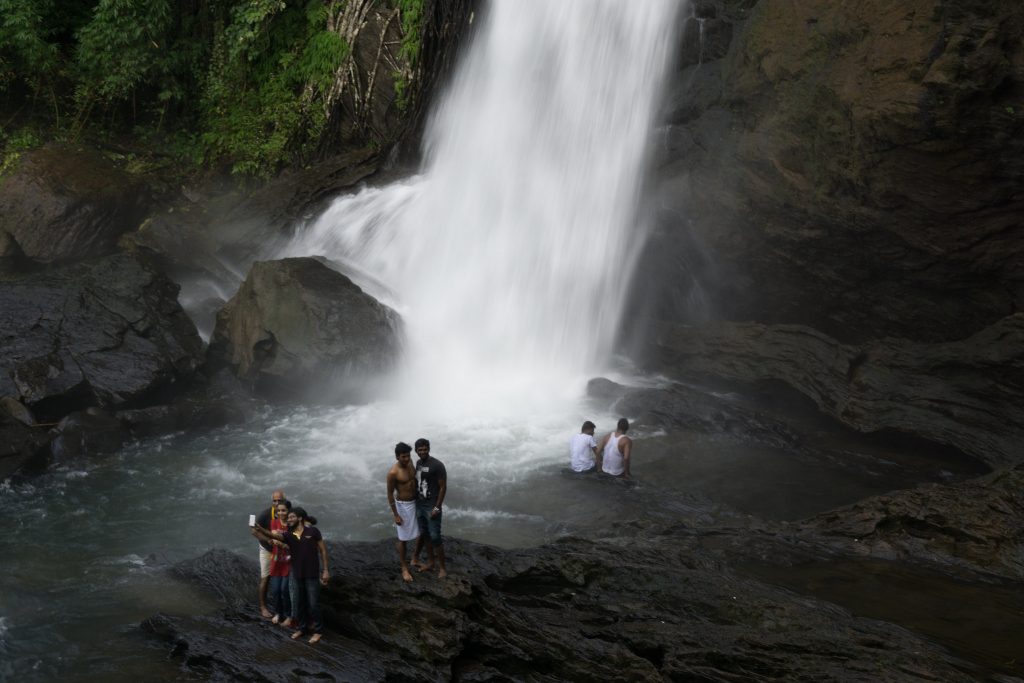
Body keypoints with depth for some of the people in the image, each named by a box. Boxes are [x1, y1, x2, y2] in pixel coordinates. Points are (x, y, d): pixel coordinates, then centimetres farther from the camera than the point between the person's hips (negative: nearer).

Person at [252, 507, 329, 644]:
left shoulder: (313, 531, -8)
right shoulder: (288, 535, -2)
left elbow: (322, 550, -2)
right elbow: (273, 536, -21)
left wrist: (325, 570, -5)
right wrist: (259, 531, -41)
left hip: (311, 575, -3)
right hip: (295, 575, 4)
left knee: (313, 605, 4)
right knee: (297, 604, 11)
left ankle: (318, 631, 20)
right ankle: (301, 628, 31)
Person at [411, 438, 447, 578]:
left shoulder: (437, 465, -18)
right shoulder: (418, 463, 5)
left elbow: (443, 487, -15)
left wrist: (437, 508, -18)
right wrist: (416, 502, 16)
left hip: (432, 507, -7)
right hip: (419, 505, 7)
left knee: (435, 537, -5)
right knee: (425, 534, 15)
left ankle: (442, 568, 4)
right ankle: (431, 562, 29)